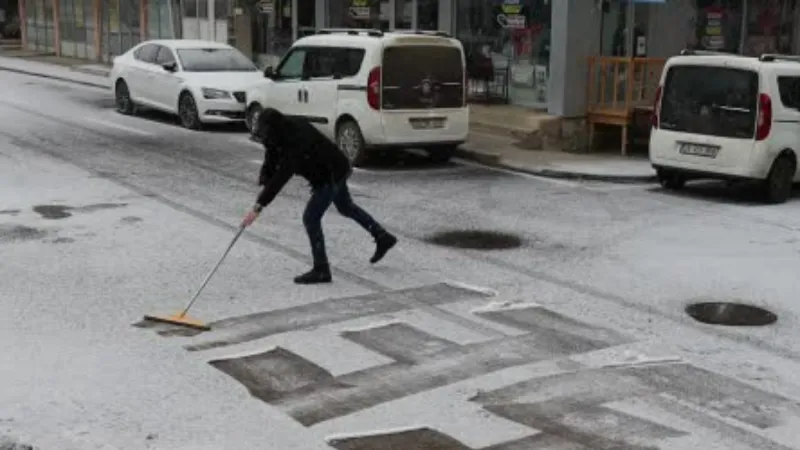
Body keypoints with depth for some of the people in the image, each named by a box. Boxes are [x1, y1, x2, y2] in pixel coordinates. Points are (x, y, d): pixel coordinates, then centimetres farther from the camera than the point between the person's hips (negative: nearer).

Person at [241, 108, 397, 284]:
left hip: (331, 175, -10)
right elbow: (271, 161, -6)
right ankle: (383, 237, 42)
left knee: (311, 218, -10)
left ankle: (321, 271, -1)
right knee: (346, 207, 27)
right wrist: (263, 182, -23)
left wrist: (258, 207, -44)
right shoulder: (285, 128, -11)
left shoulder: (296, 141, -38)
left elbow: (281, 177, -42)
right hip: (335, 170, 10)